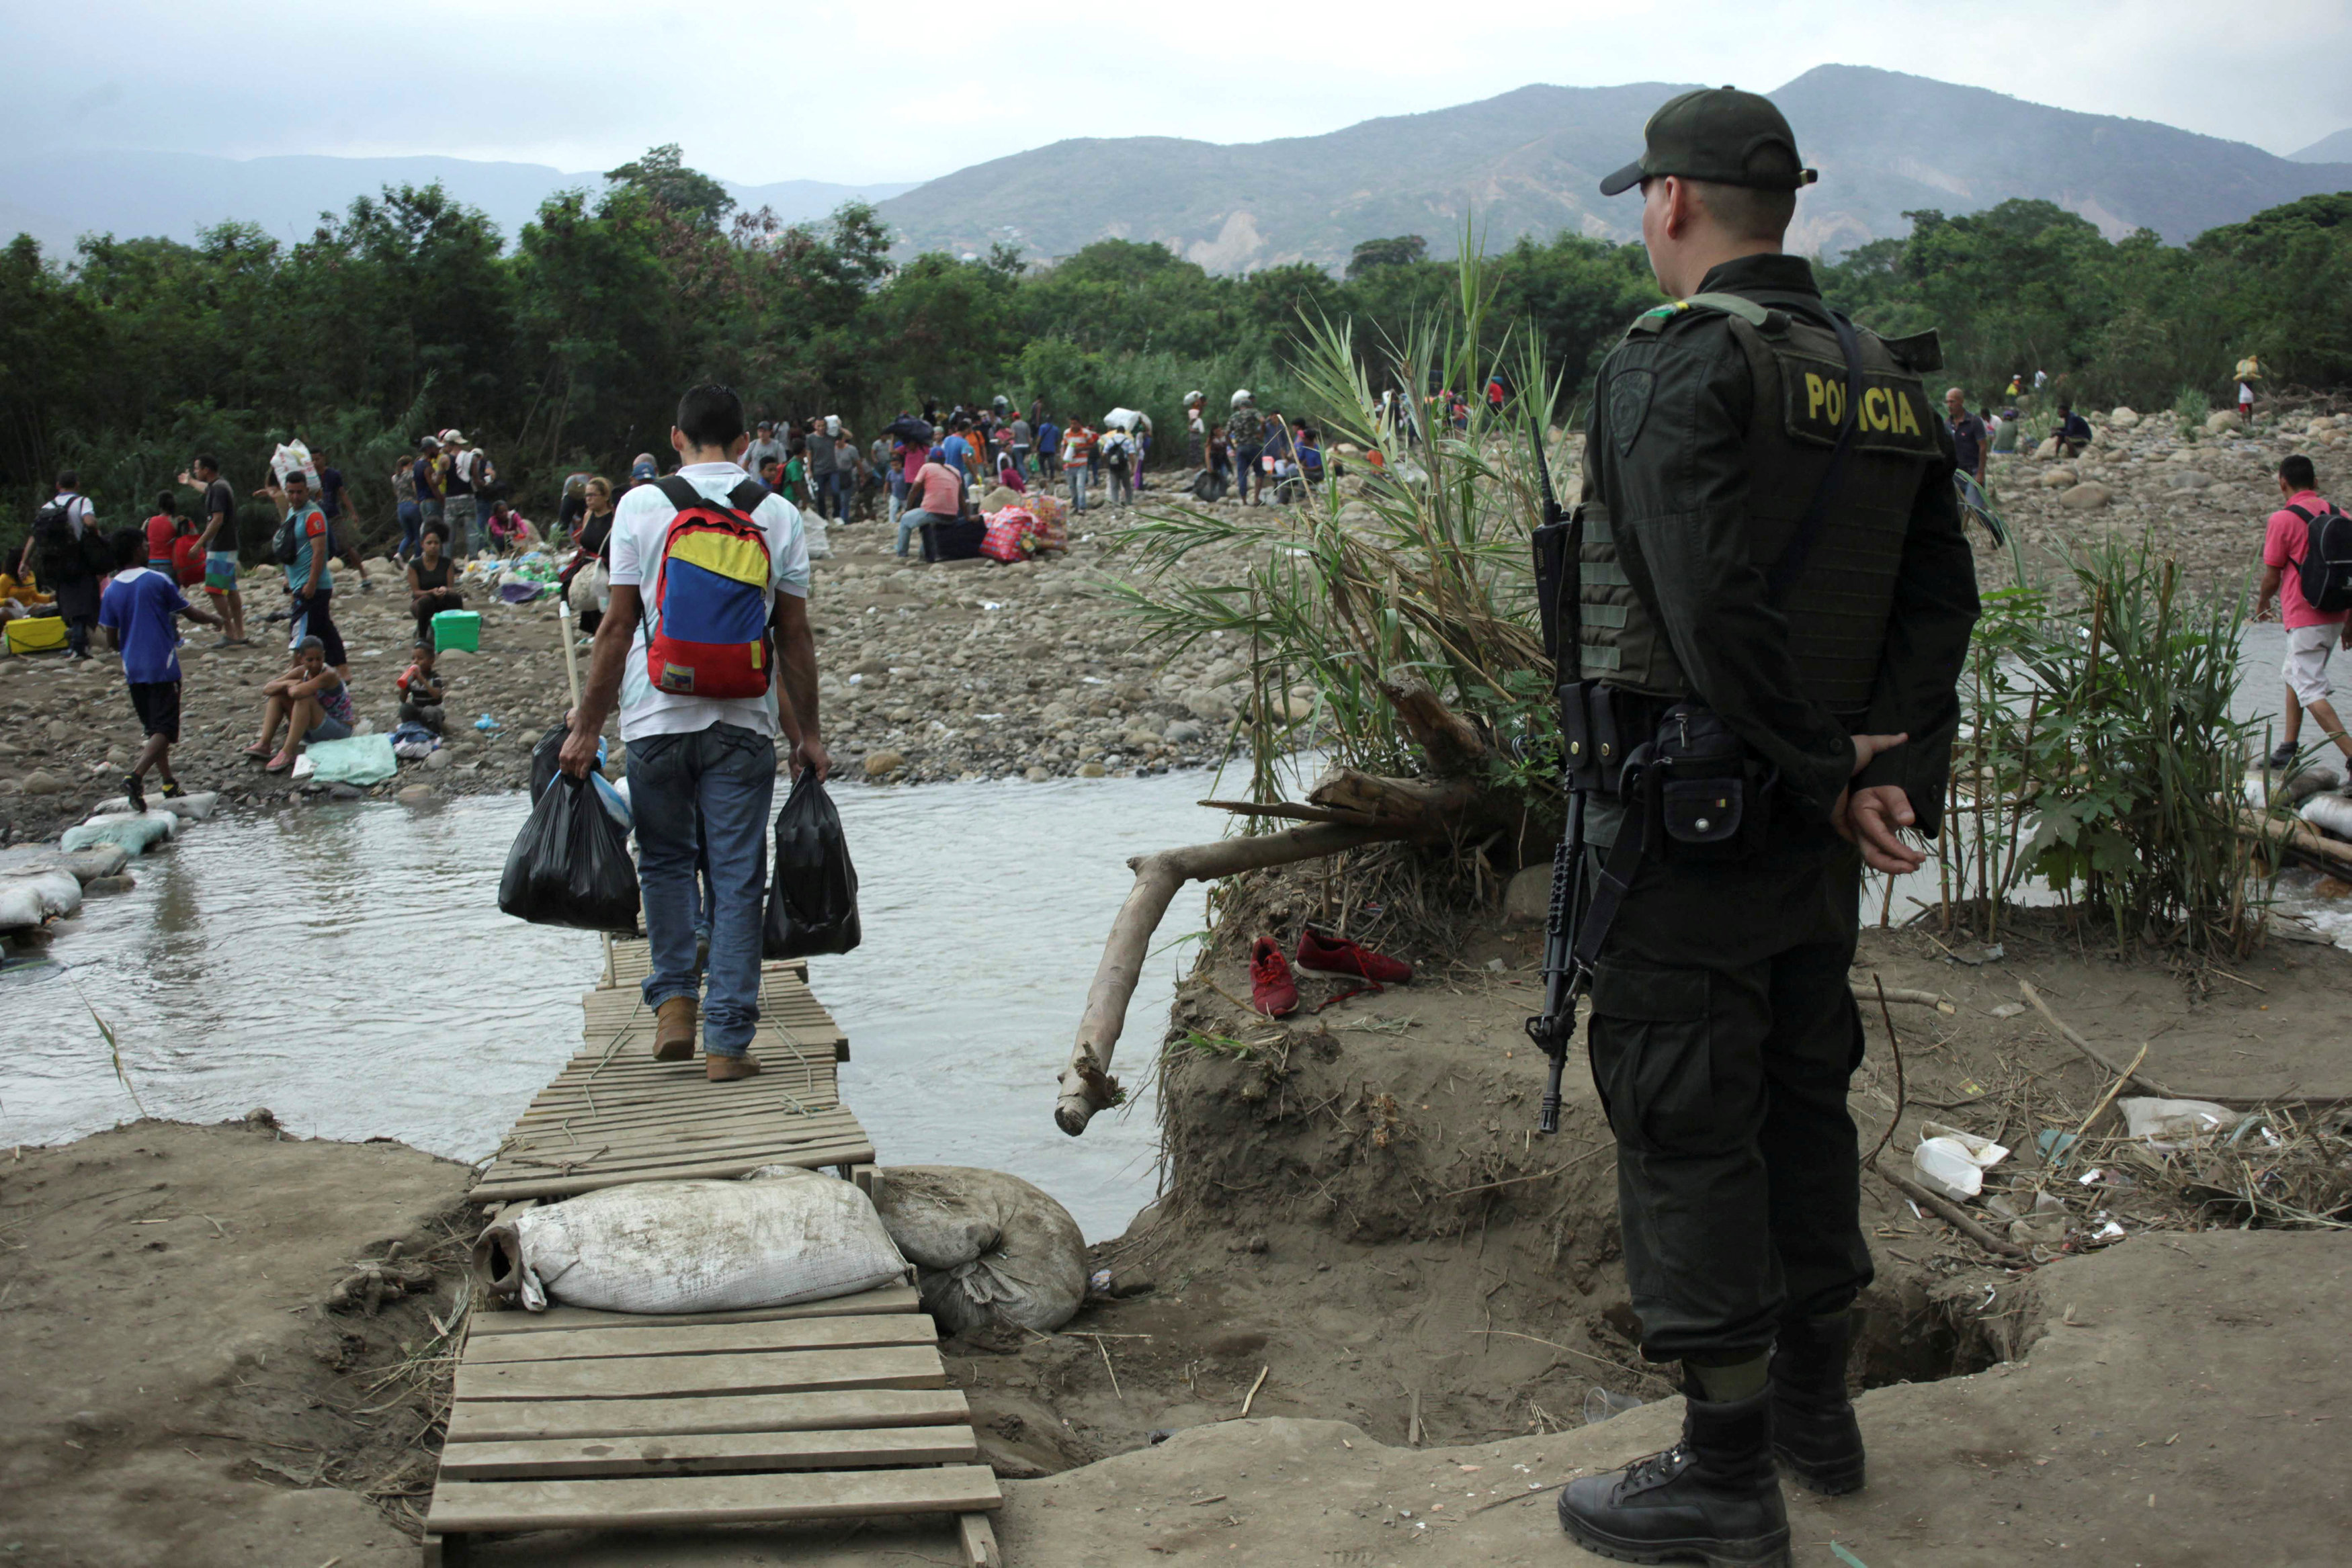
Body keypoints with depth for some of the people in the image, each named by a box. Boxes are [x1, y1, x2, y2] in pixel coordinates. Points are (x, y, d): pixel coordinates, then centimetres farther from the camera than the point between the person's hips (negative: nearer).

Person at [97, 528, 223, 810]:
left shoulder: (111, 591, 3)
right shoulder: (158, 580, -8)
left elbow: (111, 642, 5)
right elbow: (189, 612, 2)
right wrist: (213, 619, 23)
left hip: (133, 670, 5)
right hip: (162, 667, -5)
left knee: (152, 728, 17)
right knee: (164, 729, -6)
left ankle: (169, 784, 21)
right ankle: (136, 777, -25)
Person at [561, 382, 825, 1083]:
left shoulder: (642, 506, 0)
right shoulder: (778, 514, 3)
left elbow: (618, 627, -2)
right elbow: (795, 637, 4)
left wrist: (586, 727, 3)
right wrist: (808, 735, 12)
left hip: (657, 716, 0)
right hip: (743, 721, 0)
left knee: (666, 861, 18)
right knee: (737, 876, 4)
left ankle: (674, 1001, 7)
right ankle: (728, 1042, 3)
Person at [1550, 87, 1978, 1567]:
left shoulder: (1675, 361, -15)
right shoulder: (1888, 382, 10)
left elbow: (1714, 599, -24)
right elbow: (1941, 599, 6)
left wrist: (1825, 773, -15)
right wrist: (1898, 771, -2)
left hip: (1683, 807, -8)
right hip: (1812, 829, 8)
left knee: (1687, 1125, -1)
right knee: (1803, 1097, 19)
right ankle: (1815, 1405, 33)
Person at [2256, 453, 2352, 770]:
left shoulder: (2282, 520, -12)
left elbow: (2272, 576, -6)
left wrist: (2262, 605, 15)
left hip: (2304, 619, -7)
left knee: (2311, 691, -6)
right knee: (2295, 675, 23)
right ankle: (2289, 748, 26)